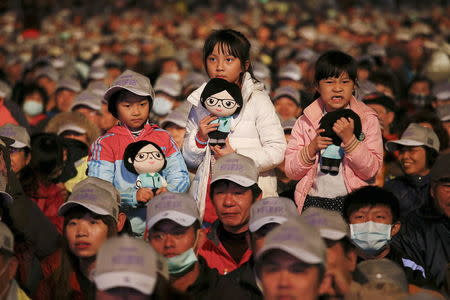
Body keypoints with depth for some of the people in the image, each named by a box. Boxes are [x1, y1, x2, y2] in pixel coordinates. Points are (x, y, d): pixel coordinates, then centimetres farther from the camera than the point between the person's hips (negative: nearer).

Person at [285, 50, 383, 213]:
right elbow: (290, 171, 6)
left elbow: (371, 171, -4)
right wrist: (312, 148, -9)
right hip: (313, 201, 1)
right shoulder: (305, 121, 9)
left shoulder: (367, 119, 5)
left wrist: (349, 139, -14)